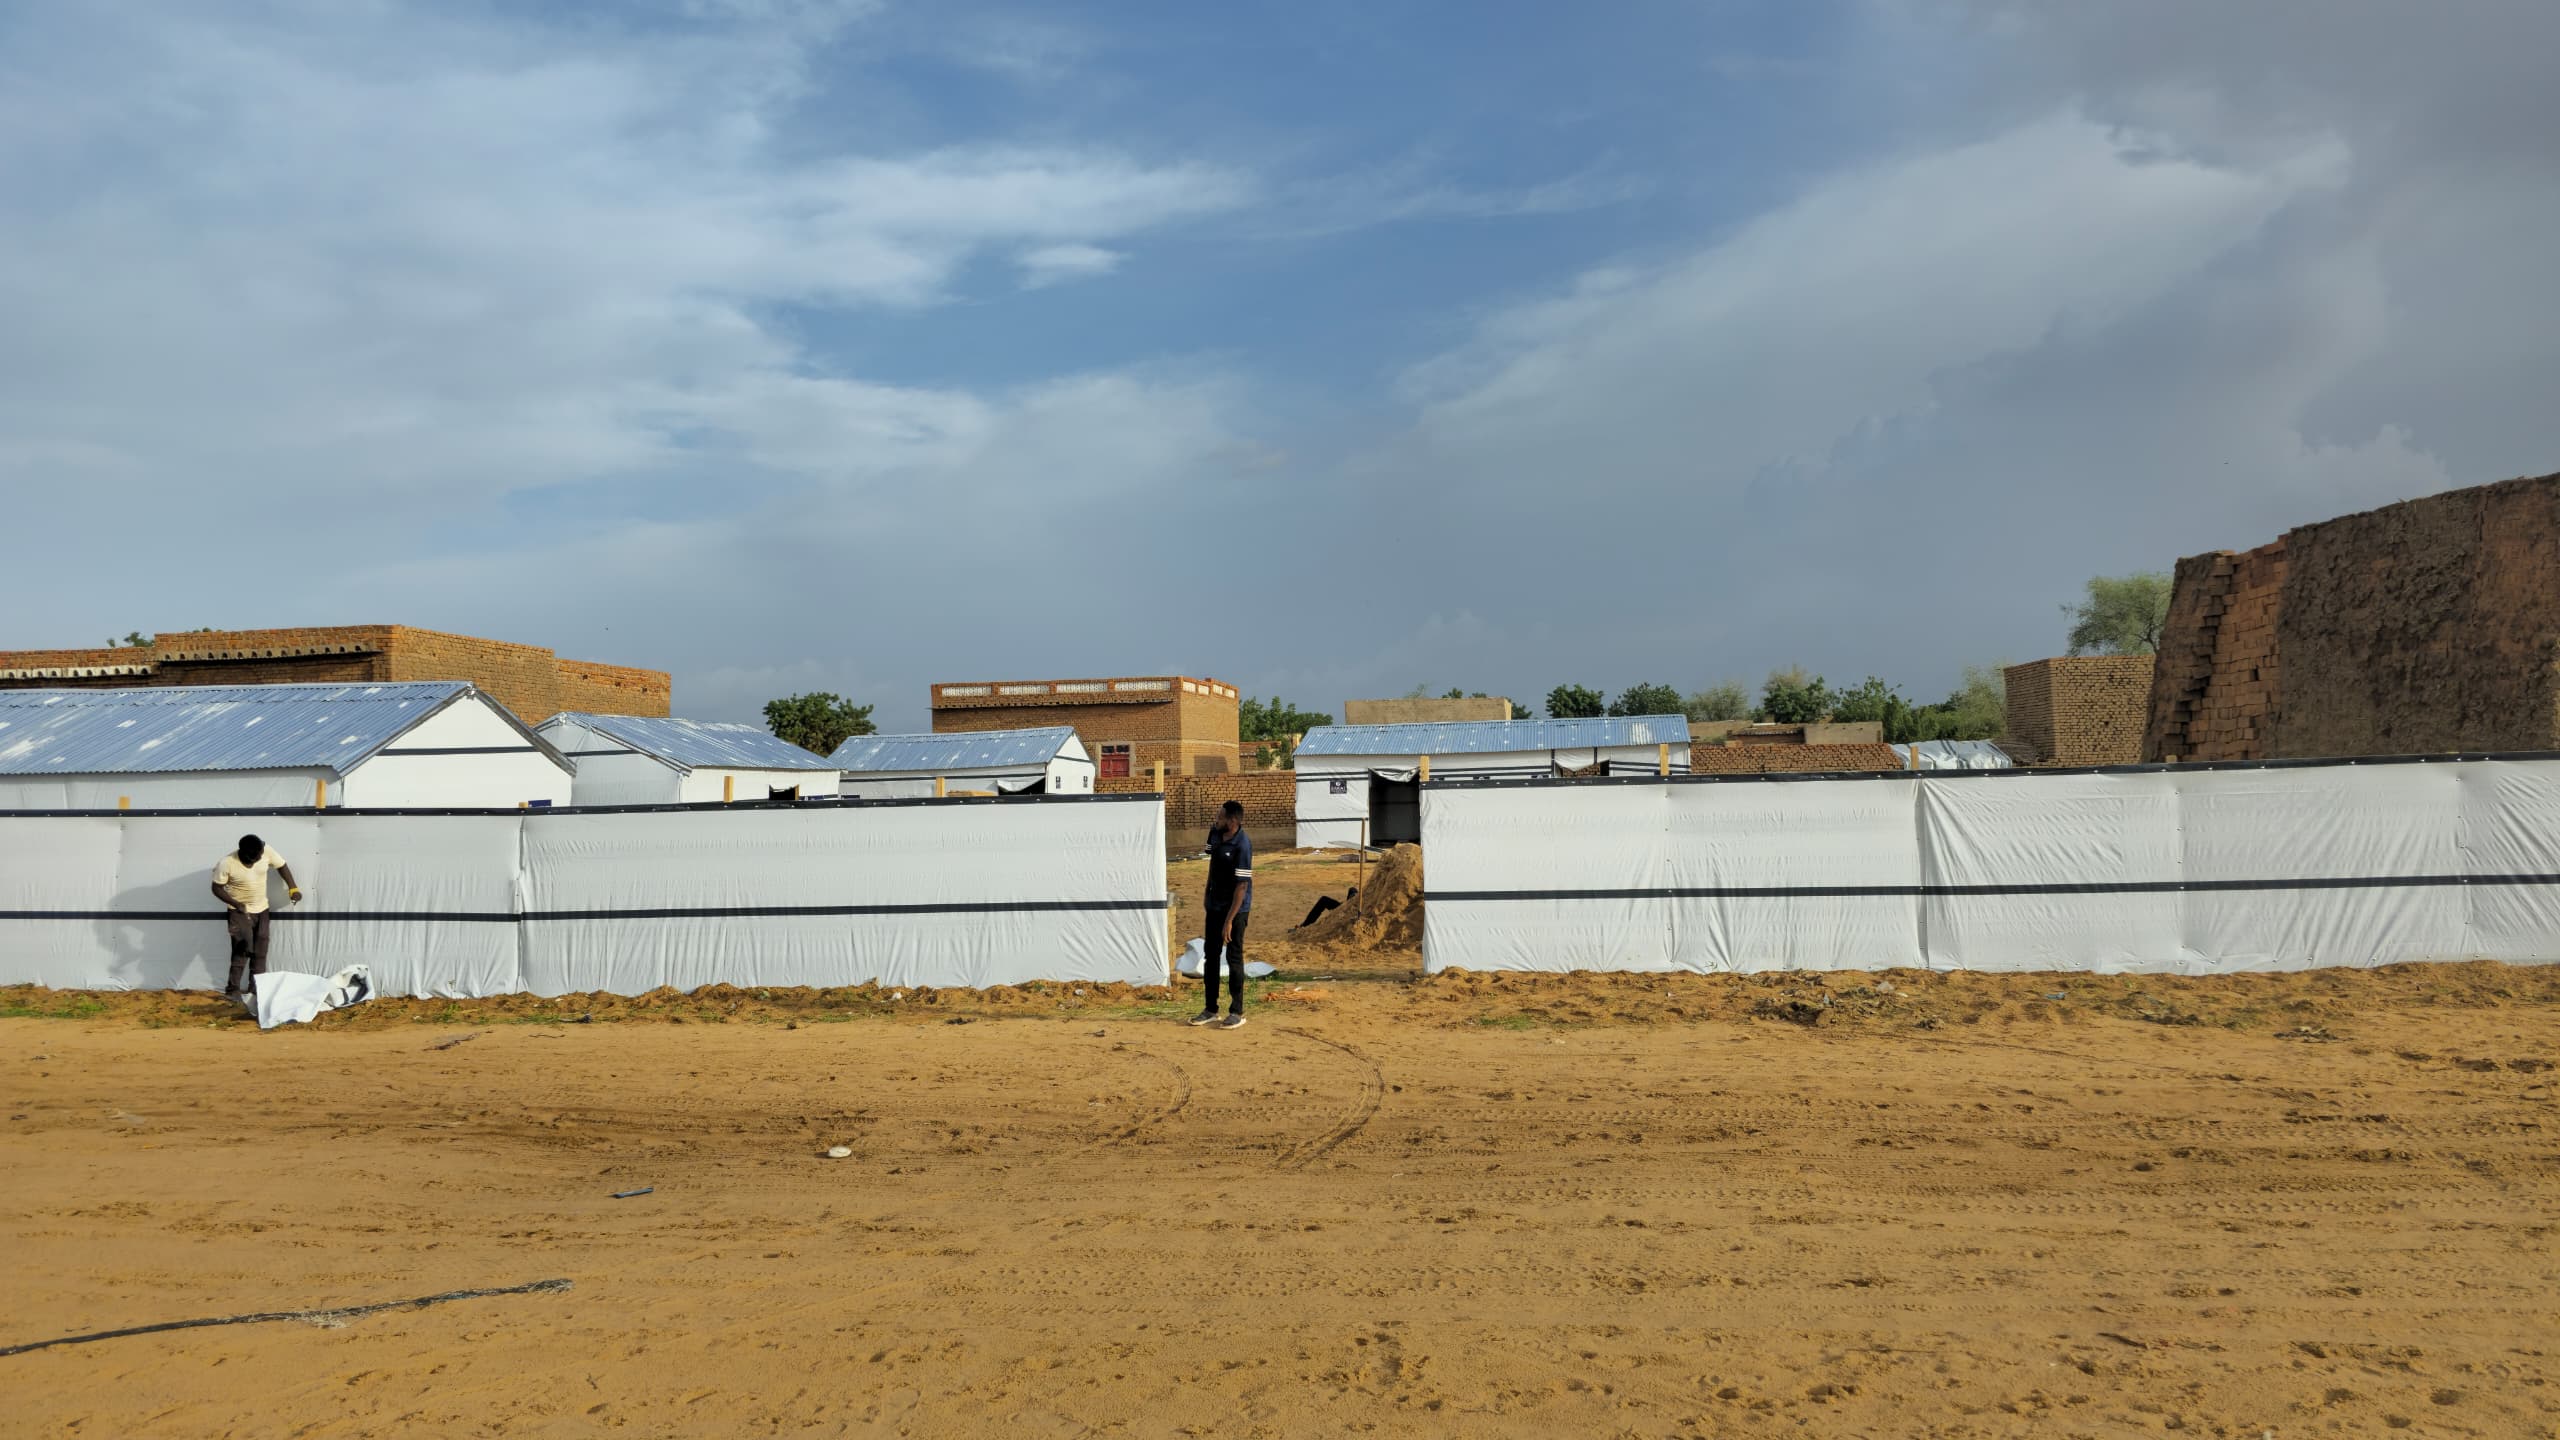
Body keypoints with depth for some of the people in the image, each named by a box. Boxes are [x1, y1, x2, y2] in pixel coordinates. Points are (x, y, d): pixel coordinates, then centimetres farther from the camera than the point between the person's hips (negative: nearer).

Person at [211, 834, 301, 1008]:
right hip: (239, 911, -5)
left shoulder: (266, 852, -16)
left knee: (260, 951, 9)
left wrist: (292, 888, -7)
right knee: (243, 948, -17)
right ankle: (233, 989, -9)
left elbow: (282, 866, 2)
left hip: (261, 909, 5)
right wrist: (236, 904, -23)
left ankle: (255, 989, 19)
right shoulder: (227, 864, -25)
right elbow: (217, 888, -12)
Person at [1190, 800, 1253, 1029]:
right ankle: (1210, 1010, 21)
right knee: (1210, 956, 11)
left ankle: (1237, 1012, 12)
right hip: (1215, 906, 8)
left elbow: (1242, 885, -22)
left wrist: (1229, 920, -23)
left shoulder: (1242, 845, -21)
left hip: (1235, 909, -8)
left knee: (1234, 958, 0)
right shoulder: (1215, 834, 2)